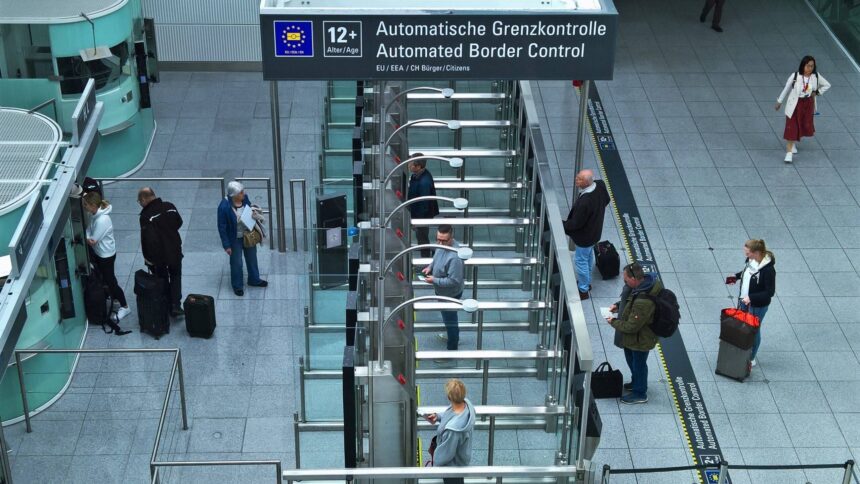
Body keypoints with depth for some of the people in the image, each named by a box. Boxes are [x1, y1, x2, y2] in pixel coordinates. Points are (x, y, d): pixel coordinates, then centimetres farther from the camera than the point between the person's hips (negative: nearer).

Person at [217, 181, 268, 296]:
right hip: (235, 239, -6)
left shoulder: (244, 198, -15)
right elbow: (222, 227, -21)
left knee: (252, 258, 24)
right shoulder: (224, 207, -31)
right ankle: (237, 286, 36)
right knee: (236, 263, 13)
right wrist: (226, 245, -16)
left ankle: (254, 279, 48)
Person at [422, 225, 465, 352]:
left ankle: (452, 349, 32)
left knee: (450, 319, 12)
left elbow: (454, 281, -33)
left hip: (450, 294, -8)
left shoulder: (454, 257, -39)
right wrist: (430, 267, -6)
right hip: (442, 291, 8)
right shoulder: (443, 245, -11)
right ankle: (452, 336, 56)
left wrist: (434, 280, -27)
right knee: (448, 317, 31)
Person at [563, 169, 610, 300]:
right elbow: (606, 200, 3)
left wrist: (562, 225, -12)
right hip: (595, 230, 9)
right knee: (589, 256, 29)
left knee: (581, 261, 13)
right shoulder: (600, 185, -18)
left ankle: (583, 290, 32)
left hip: (585, 235, -8)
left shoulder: (584, 202, -41)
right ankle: (587, 282, 51)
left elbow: (576, 223, -28)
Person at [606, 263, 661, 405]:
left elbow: (631, 327, -29)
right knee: (631, 358, 29)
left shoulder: (643, 303, -41)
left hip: (640, 339, -9)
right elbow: (631, 301, 10)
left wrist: (614, 322, -15)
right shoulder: (647, 281, -13)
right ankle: (636, 382, 52)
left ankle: (640, 393, 36)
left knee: (638, 363, 14)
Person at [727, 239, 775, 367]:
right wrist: (736, 277, 2)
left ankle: (751, 359, 32)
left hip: (757, 306, -7)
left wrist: (751, 298, -31)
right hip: (744, 300, 7)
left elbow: (770, 292, -26)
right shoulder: (751, 260, -10)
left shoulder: (768, 270, -32)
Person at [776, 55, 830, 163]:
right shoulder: (795, 76, -16)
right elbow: (786, 89, -3)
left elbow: (827, 85, 8)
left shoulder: (816, 77, -8)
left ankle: (794, 143, 43)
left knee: (806, 126, 13)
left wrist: (817, 93, -5)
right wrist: (779, 102, 4)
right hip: (794, 105, -3)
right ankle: (789, 152, 1)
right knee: (791, 128, -4)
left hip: (808, 105, 3)